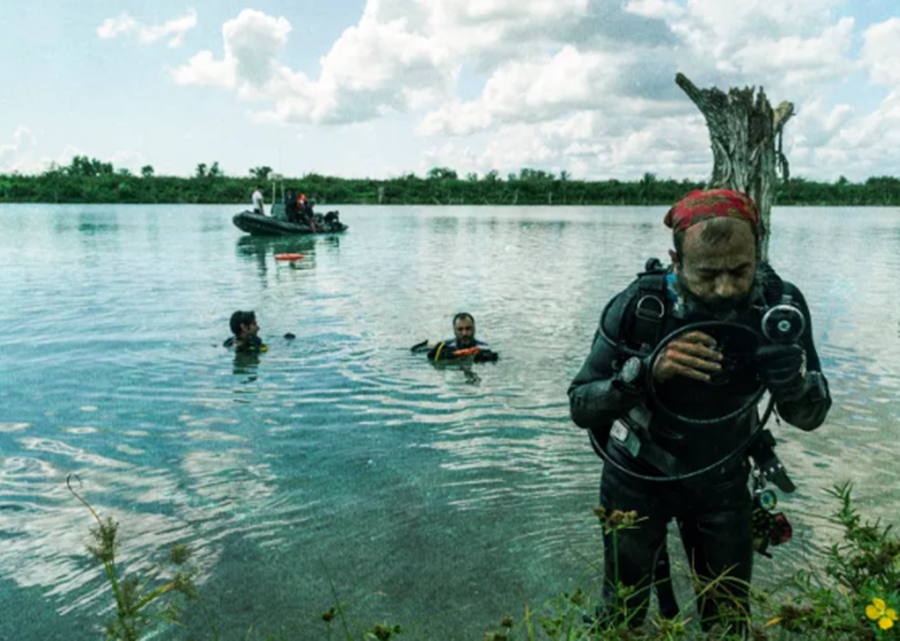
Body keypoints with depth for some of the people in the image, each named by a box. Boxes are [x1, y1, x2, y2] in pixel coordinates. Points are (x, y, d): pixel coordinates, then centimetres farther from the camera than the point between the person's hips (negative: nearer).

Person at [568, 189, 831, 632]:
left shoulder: (780, 305, -18)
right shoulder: (639, 307, -26)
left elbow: (809, 417, -8)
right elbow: (581, 407, -21)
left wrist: (790, 369, -31)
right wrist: (647, 371, -40)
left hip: (721, 478, 3)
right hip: (637, 475, -2)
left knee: (727, 617, 15)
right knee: (623, 614, 7)